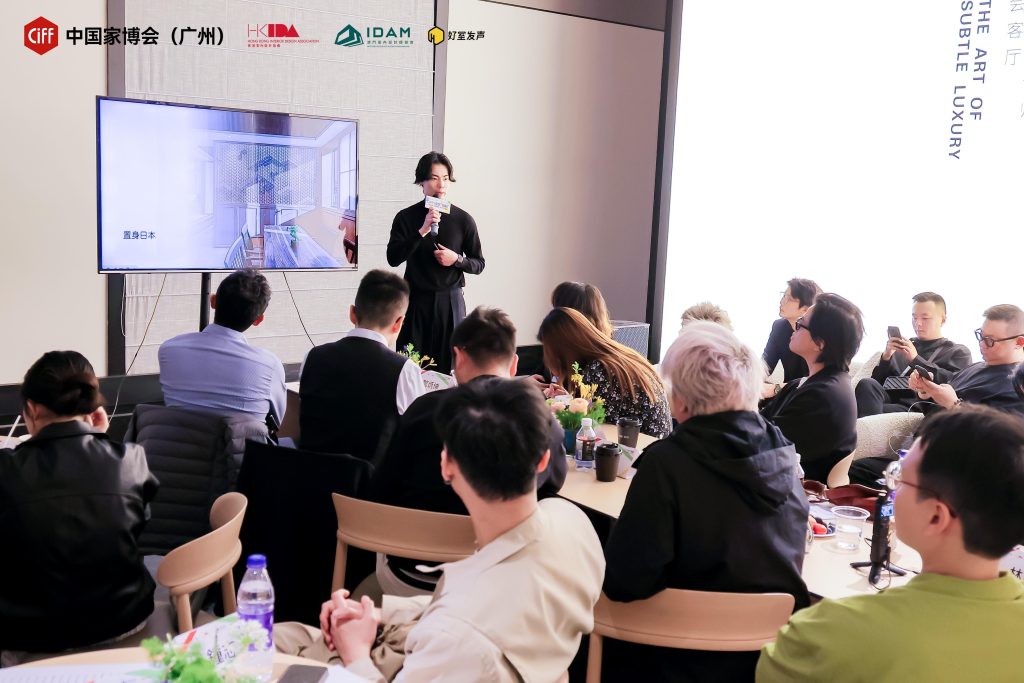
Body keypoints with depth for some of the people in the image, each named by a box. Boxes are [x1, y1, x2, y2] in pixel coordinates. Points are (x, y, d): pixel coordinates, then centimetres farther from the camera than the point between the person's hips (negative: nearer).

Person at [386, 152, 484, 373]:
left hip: (450, 302, 0)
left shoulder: (463, 220, 2)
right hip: (416, 301, 0)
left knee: (448, 370, 1)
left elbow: (478, 264, 8)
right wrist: (423, 231, -17)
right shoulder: (406, 217, 1)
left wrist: (457, 259, -12)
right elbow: (393, 258, -10)